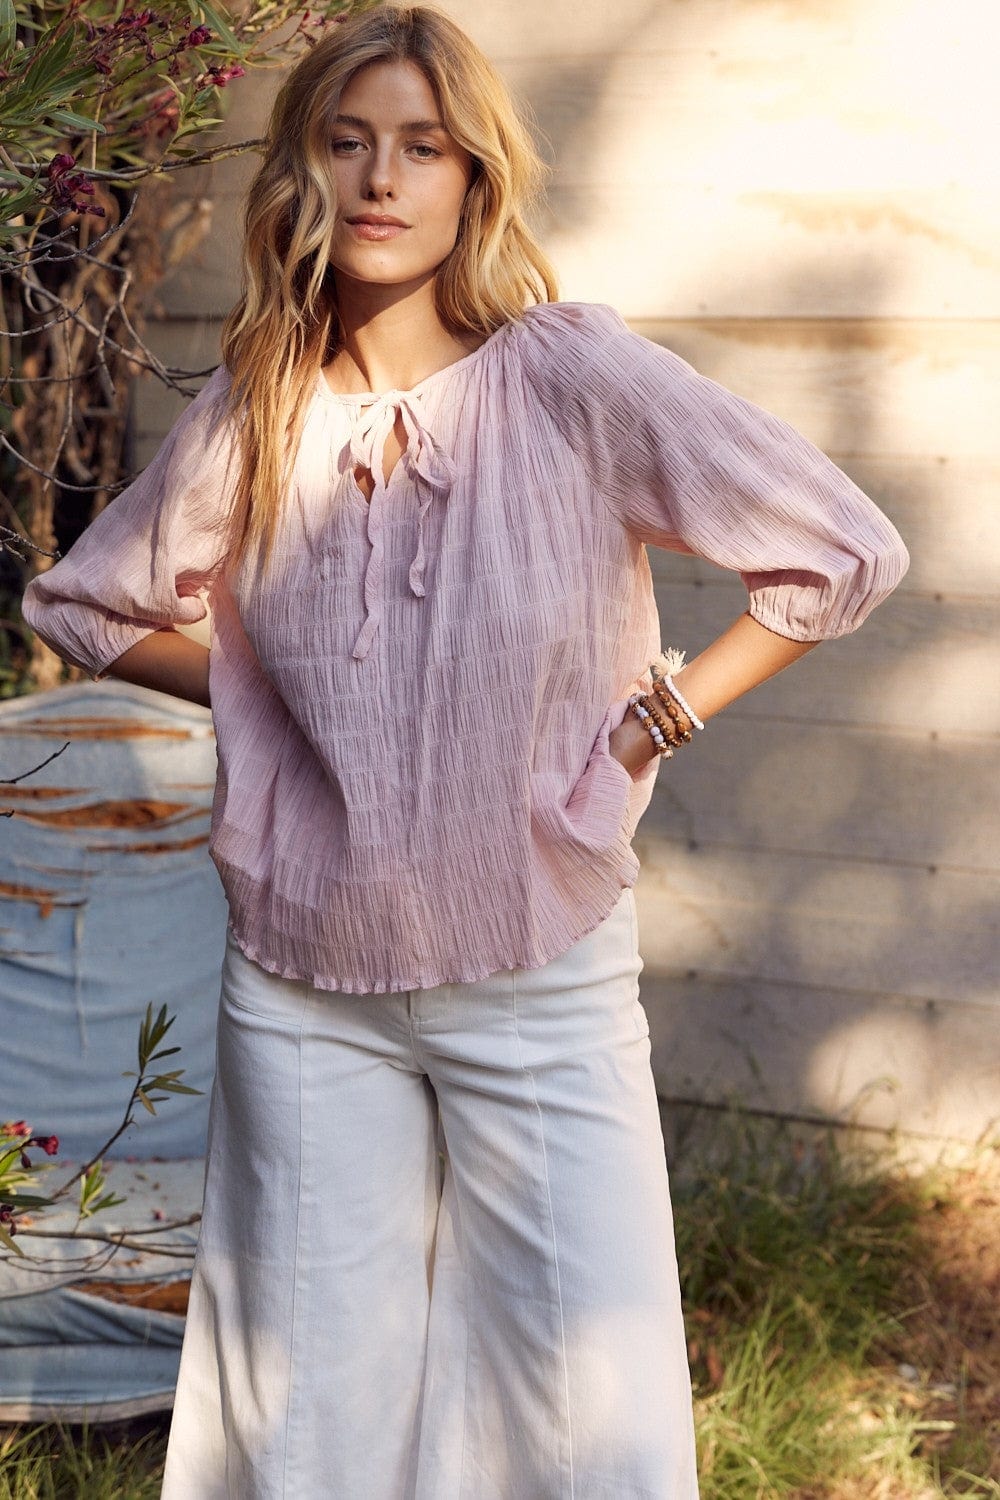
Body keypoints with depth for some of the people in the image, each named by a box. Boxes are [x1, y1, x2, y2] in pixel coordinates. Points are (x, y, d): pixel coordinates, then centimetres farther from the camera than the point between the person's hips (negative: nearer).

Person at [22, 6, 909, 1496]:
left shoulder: (574, 379, -10)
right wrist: (259, 689, 4)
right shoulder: (244, 421, -1)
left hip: (543, 985, -2)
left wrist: (657, 717, -7)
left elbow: (847, 552, -7)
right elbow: (82, 605, 15)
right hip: (305, 995, 3)